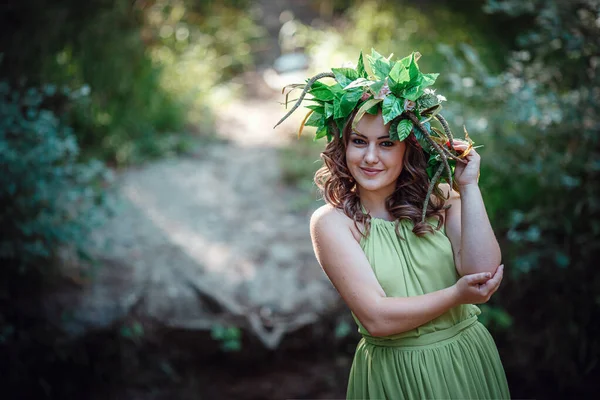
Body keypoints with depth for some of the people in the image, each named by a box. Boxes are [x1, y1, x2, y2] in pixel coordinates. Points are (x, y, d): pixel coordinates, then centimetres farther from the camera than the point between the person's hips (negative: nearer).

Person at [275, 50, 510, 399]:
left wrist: (469, 187, -15)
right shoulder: (332, 222, -10)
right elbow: (376, 318, -18)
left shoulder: (441, 199, -2)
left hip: (469, 362, 3)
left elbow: (483, 273, -17)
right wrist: (456, 295, -20)